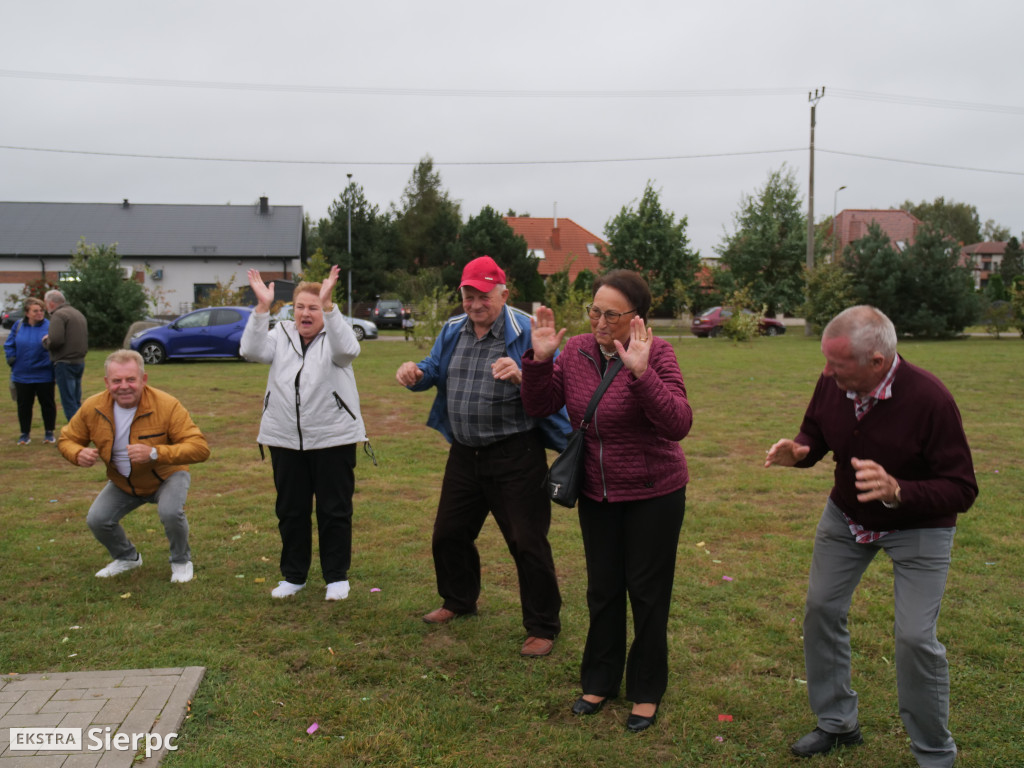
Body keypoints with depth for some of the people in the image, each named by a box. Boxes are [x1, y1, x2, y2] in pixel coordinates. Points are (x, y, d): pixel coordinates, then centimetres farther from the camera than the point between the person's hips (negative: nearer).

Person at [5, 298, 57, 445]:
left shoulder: (49, 326, -7)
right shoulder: (19, 325, 2)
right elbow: (9, 345, 11)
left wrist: (51, 362, -13)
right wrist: (11, 359, 0)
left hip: (44, 375, -3)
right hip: (22, 375, 3)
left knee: (47, 403, 7)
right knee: (24, 405, 10)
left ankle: (49, 433, 19)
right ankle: (25, 434, 21)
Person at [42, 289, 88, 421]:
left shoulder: (58, 315, -12)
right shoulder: (78, 313, 18)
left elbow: (56, 340, -23)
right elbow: (85, 339, 23)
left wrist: (45, 341, -3)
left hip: (65, 363, -9)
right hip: (80, 361, 9)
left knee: (69, 402, -5)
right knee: (76, 401, 16)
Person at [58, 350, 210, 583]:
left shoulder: (167, 405, -29)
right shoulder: (92, 408, -16)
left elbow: (200, 448, -33)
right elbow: (66, 439, 1)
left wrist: (154, 453, -46)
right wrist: (79, 454, -25)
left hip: (166, 477, -4)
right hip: (122, 482, 5)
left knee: (170, 512, -30)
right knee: (97, 520, -10)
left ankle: (181, 561, 1)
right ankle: (127, 557, 23)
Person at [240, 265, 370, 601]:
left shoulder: (333, 336, -2)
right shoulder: (281, 334, 7)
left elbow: (348, 350, -26)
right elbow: (252, 350, -12)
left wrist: (328, 305, -34)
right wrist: (263, 308, -22)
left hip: (333, 438, -3)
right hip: (285, 439, 4)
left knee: (335, 511, 5)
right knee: (290, 511, 13)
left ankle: (337, 576, 19)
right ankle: (293, 575, 27)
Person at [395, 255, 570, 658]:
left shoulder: (526, 333, -13)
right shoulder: (453, 330, 7)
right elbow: (433, 370, 16)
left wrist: (522, 377, -39)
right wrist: (414, 372, -8)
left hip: (515, 455, -6)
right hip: (465, 454, 7)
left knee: (527, 543, -1)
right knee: (449, 533, 19)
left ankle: (542, 628, 17)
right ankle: (459, 601, 45)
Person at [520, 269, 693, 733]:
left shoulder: (655, 354, -18)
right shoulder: (576, 351, -4)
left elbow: (679, 424, -28)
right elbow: (539, 407, 0)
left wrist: (640, 372, -39)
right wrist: (539, 360, -16)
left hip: (653, 494, -4)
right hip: (597, 494, 4)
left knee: (647, 592, 9)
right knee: (603, 590, 17)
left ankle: (646, 693, 29)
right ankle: (600, 682, 36)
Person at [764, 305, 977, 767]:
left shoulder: (929, 399, -32)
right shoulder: (832, 384, -18)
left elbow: (961, 490, -27)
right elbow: (815, 434, 3)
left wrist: (896, 491, -45)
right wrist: (798, 452, -21)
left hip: (917, 526, -5)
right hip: (846, 517, 5)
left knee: (916, 637, -8)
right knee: (821, 610, 9)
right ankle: (837, 723, 31)